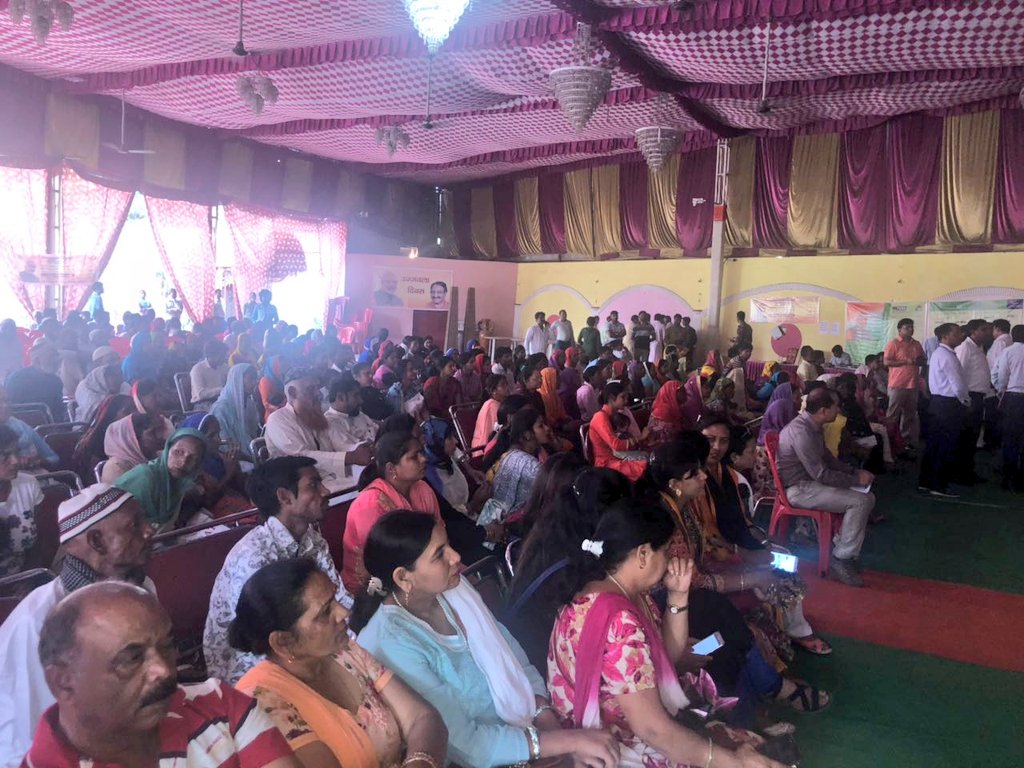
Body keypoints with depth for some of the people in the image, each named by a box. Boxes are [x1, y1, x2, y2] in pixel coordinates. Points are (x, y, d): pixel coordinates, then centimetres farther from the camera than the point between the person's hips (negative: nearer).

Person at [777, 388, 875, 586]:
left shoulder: (812, 426, 7)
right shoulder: (801, 431, -24)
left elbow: (827, 458, 21)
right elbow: (821, 475, -23)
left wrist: (855, 472, 8)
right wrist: (856, 480, -11)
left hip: (809, 480, 10)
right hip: (798, 489, -10)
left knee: (867, 497, 5)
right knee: (859, 501, -18)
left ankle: (842, 546, 11)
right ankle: (842, 560, -9)